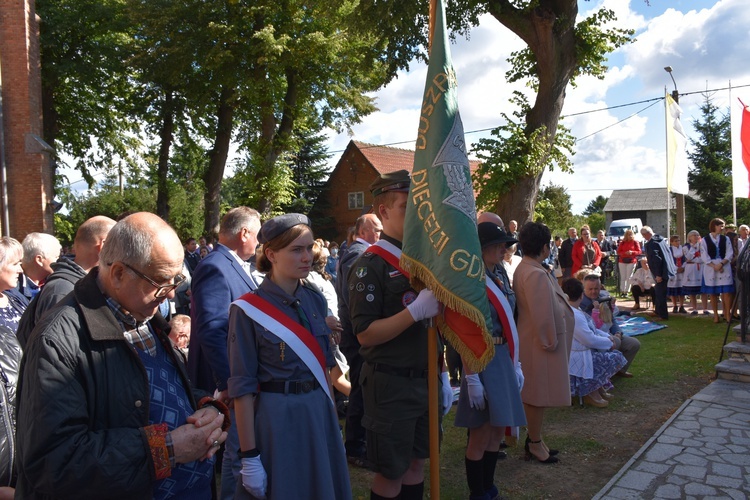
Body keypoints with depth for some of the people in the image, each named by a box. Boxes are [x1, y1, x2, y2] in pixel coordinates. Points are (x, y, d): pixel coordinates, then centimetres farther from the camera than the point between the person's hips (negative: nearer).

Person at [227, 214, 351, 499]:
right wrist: (249, 457, -12)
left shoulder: (315, 300, 2)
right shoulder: (248, 311, -15)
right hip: (277, 420, -5)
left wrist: (331, 416, 13)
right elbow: (242, 387, -13)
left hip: (319, 415, 5)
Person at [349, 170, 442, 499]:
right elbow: (365, 334, -20)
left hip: (424, 378, 7)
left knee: (415, 462, 19)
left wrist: (441, 374, 11)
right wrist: (416, 311, -27)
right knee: (390, 472, 8)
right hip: (390, 384, -7)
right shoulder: (370, 265, -15)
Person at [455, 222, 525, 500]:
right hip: (484, 363, -8)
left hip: (502, 362, 9)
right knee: (481, 435, 3)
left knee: (497, 431, 17)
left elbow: (507, 327, 13)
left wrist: (515, 365, 12)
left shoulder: (495, 279, 11)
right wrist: (471, 378, -20)